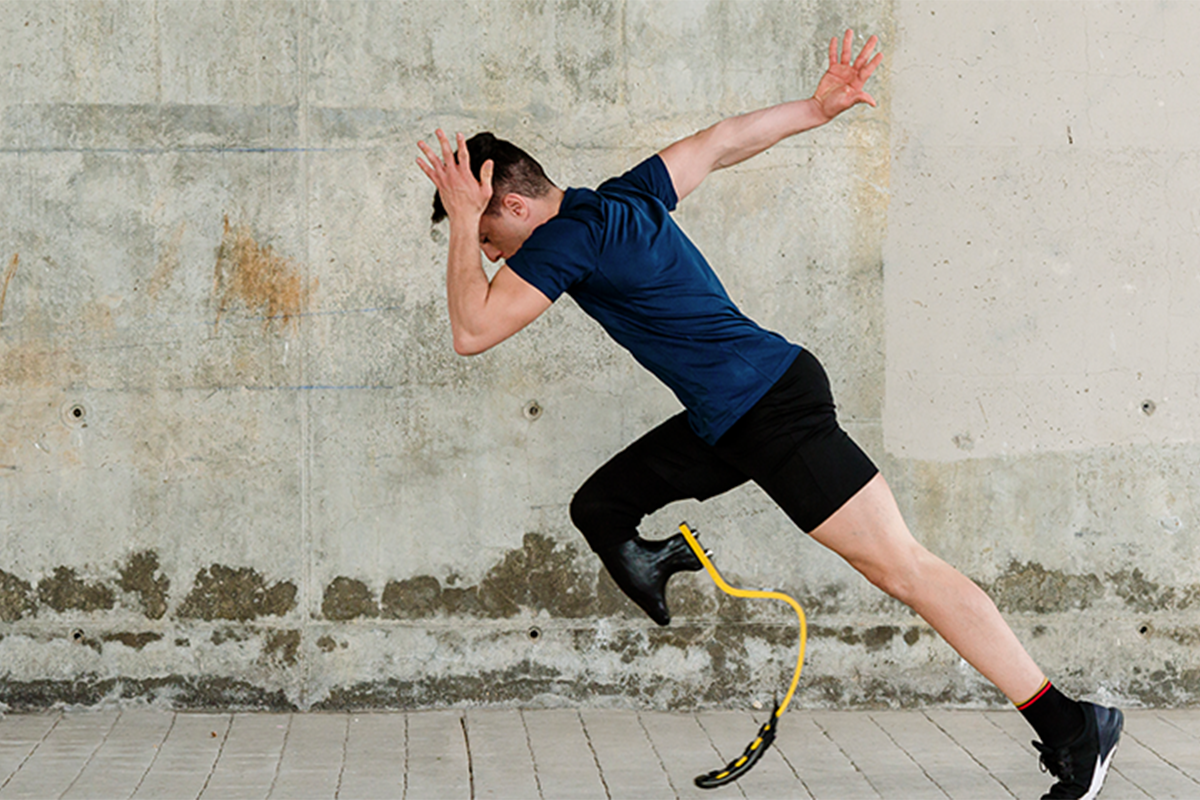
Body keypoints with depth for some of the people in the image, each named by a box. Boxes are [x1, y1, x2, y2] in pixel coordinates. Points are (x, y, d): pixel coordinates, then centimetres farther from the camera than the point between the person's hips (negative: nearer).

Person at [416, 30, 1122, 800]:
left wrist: (463, 220, -9)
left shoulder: (567, 236, -14)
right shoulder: (621, 194, 12)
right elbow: (723, 140, 21)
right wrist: (818, 108, 26)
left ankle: (1069, 724, -6)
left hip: (774, 410, -10)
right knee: (598, 508, 11)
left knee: (904, 568, -9)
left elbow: (472, 331, -15)